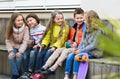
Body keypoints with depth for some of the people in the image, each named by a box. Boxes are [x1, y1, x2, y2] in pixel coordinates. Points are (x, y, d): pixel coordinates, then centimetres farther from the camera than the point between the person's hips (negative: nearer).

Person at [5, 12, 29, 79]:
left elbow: (25, 41, -18)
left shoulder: (25, 28, -14)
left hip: (22, 47, -2)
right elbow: (8, 41, -8)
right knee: (11, 57, -26)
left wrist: (20, 52, -28)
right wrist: (10, 51, -22)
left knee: (19, 58, -27)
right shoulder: (11, 29, -6)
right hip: (14, 47, 2)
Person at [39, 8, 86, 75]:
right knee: (58, 50, -11)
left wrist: (77, 44, -21)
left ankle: (53, 68, -32)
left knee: (66, 51, -28)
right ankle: (44, 67, -20)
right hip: (72, 46, 8)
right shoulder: (73, 27, 17)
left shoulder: (85, 27, -7)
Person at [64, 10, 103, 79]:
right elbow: (82, 42, 12)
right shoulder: (86, 30, 12)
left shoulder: (98, 31, -11)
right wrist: (78, 49, -7)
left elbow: (93, 45, -16)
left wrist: (81, 51, -17)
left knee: (77, 56, -29)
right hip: (84, 50, 7)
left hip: (93, 52, -7)